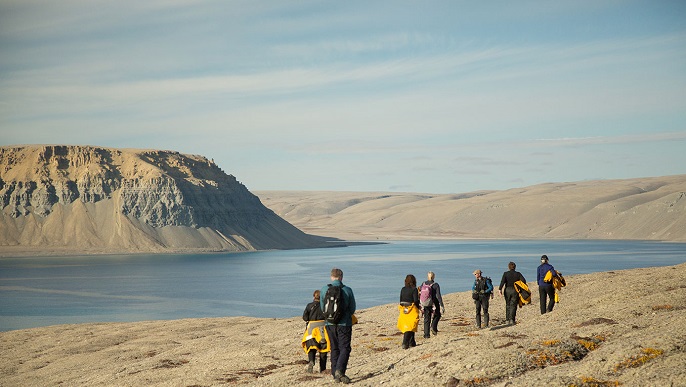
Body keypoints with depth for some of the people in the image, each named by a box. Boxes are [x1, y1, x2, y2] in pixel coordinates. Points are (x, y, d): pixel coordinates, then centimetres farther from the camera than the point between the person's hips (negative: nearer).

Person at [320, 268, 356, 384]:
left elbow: (322, 308, 7)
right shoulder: (347, 290, -8)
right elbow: (352, 309, 1)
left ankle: (335, 374, 13)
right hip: (344, 324, -3)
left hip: (330, 324, 3)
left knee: (334, 349, 13)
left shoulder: (324, 289, -3)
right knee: (345, 348, 2)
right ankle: (340, 370, -18)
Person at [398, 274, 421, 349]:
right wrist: (419, 307, 5)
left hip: (404, 310, 5)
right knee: (410, 327, -2)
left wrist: (400, 309, 18)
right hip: (412, 309, -5)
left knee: (409, 326, 17)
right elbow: (416, 301, -13)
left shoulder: (403, 289, 6)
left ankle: (412, 342, 24)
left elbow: (401, 300, 9)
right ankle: (405, 343, -13)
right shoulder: (414, 289, -10)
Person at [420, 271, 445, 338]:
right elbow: (438, 296, -16)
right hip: (433, 304, -3)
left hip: (425, 304, 3)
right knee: (437, 315, 22)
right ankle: (433, 326, 1)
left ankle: (426, 334, 9)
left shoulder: (423, 284, 1)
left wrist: (420, 304, 20)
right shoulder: (435, 285, -12)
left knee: (426, 319, 12)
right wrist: (441, 306, -14)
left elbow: (420, 294, 8)